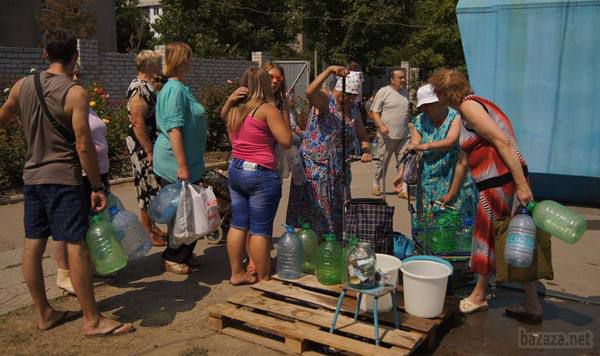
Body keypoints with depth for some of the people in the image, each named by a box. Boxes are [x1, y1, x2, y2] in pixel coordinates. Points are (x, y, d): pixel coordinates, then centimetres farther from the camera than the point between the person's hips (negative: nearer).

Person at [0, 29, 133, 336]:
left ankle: (43, 313, 25)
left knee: (33, 246, 12)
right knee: (77, 247, -3)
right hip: (63, 178, -7)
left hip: (31, 177, 7)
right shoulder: (75, 93, -13)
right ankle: (93, 321, 4)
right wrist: (97, 187, -10)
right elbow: (83, 145, -16)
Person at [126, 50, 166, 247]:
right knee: (147, 189, -1)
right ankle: (148, 233, 11)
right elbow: (137, 122, -22)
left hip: (152, 143, 9)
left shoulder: (148, 86, 12)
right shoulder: (139, 88, -17)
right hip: (142, 146, -9)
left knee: (152, 188, 16)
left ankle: (153, 227, 28)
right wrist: (149, 152, -22)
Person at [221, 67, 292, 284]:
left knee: (238, 224, 13)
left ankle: (237, 273, 22)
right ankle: (264, 278, 11)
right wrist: (284, 115, 0)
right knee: (260, 229, 0)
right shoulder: (267, 109, -12)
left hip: (236, 170, 8)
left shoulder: (234, 109, 8)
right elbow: (286, 141, -13)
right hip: (261, 175, -7)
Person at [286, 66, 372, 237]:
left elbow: (362, 136, 15)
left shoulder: (353, 108, 10)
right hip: (314, 168, -6)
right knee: (313, 212, -2)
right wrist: (330, 70, -37)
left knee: (337, 214, 12)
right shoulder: (325, 101, -9)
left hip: (339, 170, 7)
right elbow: (309, 92, -32)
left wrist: (366, 150, -5)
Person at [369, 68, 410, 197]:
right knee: (382, 162, 6)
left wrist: (411, 123, 18)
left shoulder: (405, 93, 13)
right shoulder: (383, 92, -5)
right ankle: (376, 185, 23)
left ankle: (404, 189, 4)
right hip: (387, 135, -5)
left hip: (404, 135, 5)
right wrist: (381, 126, -19)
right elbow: (374, 112, -7)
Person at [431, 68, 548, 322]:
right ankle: (531, 306, 21)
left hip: (500, 180, -9)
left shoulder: (469, 106, -10)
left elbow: (502, 141, -20)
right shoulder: (468, 111, 21)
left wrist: (521, 184, -24)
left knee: (488, 238, 8)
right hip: (504, 179, 9)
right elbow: (464, 160, 29)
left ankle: (479, 296, 28)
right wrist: (451, 195, 37)